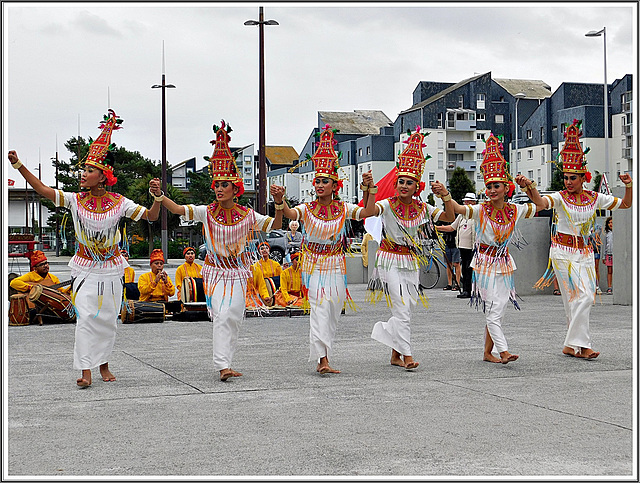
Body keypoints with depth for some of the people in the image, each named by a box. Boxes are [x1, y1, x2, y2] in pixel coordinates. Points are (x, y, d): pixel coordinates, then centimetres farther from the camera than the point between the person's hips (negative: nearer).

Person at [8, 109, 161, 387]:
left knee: (108, 318, 7)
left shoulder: (119, 203, -4)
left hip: (111, 269, 0)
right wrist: (18, 166, -15)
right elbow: (43, 190, -8)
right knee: (85, 315, -12)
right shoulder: (75, 200, -3)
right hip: (85, 268, 0)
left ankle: (104, 364, 23)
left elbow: (150, 217, -1)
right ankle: (86, 369, -12)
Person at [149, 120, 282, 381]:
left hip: (238, 273, 1)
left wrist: (279, 205, -16)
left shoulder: (247, 215, -1)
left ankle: (225, 362, 12)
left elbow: (275, 225, 1)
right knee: (221, 315, -13)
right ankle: (222, 365, -16)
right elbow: (179, 209, -12)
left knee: (233, 317, 0)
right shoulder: (207, 212, -4)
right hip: (215, 271, -1)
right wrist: (159, 195, -28)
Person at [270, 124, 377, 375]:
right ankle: (322, 358, -20)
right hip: (313, 264, -3)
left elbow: (368, 212, -10)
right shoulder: (308, 209, -4)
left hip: (336, 265, 3)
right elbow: (290, 214, -23)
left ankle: (321, 357, 18)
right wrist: (280, 201, -43)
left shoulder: (343, 209, 1)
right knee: (320, 307, -15)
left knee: (333, 311, 5)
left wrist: (371, 188, -21)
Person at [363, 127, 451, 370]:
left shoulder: (422, 208, 2)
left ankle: (395, 354, 21)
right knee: (402, 309, -12)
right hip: (390, 261, -4)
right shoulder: (388, 205, -9)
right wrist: (367, 191, -46)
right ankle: (407, 355, -9)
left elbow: (449, 217, -3)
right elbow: (369, 210, -29)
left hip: (411, 261, 4)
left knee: (405, 309, 7)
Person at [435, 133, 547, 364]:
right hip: (485, 262, -3)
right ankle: (503, 351, -15)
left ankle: (488, 353, 14)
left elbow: (540, 206, 15)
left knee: (497, 311, 4)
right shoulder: (480, 210, -7)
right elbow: (456, 209, -21)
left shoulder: (514, 211, 4)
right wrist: (446, 196, -40)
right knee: (492, 310, -12)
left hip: (504, 264, 4)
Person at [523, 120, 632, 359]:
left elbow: (625, 204, 13)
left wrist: (628, 186, -5)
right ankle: (580, 344, -10)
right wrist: (530, 187, -47)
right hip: (563, 251, -5)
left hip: (585, 252, 5)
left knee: (585, 298, 3)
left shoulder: (595, 198, 6)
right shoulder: (560, 198, -6)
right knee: (580, 296, -14)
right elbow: (540, 201, -27)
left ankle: (572, 345, 12)